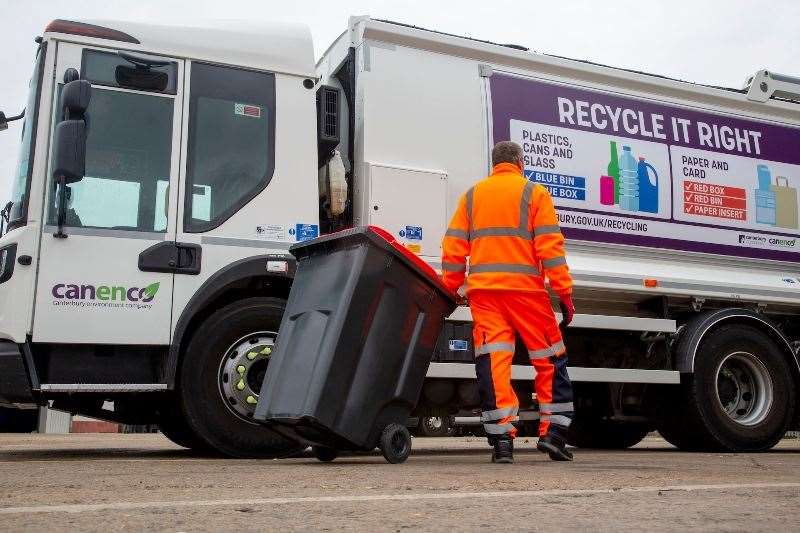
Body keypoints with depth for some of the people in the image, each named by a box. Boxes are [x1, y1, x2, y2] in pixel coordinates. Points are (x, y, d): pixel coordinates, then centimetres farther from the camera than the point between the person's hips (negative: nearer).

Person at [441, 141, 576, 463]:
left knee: (493, 363, -1)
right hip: (525, 288, -2)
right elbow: (550, 247, -3)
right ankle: (553, 431, 8)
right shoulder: (534, 193, 6)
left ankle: (501, 439, -5)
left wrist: (449, 290, 17)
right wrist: (564, 293, -3)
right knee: (550, 360, 10)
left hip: (482, 290, 3)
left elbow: (453, 249, 11)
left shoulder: (471, 195, 16)